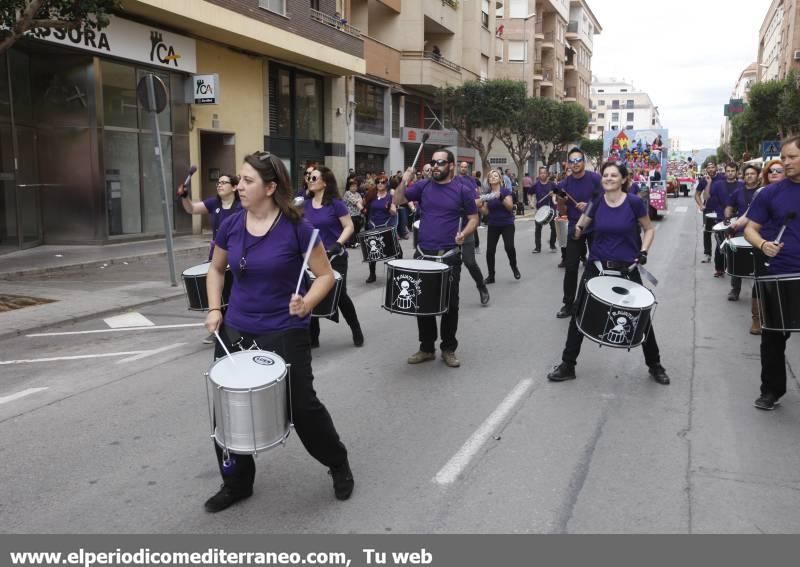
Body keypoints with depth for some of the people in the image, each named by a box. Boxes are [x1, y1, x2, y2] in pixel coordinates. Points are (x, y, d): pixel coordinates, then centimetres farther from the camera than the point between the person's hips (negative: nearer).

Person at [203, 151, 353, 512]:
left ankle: (339, 464, 33)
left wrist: (306, 303, -24)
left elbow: (325, 275, -7)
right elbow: (216, 269, 16)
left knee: (303, 407, 5)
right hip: (235, 331, 5)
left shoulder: (296, 228, -15)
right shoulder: (231, 225, -1)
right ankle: (236, 483, 32)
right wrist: (214, 310, 4)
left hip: (285, 334, -5)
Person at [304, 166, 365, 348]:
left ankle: (356, 331, 24)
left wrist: (338, 244, -23)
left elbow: (349, 227, -11)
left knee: (339, 295, 2)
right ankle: (312, 338, 16)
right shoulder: (306, 204, 5)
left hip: (335, 257, -5)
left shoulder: (335, 203, -12)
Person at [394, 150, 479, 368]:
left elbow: (473, 218, 2)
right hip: (423, 254, 3)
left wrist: (464, 233, -17)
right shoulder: (423, 186, 6)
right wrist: (404, 182, -9)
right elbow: (397, 201, 7)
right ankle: (426, 347, 23)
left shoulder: (462, 191, -2)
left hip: (449, 257, -3)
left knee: (450, 304, 5)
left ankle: (449, 349, 19)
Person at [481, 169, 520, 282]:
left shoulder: (505, 191, -4)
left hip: (507, 224, -3)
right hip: (492, 225, 3)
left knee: (509, 247, -19)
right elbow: (486, 211, 5)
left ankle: (514, 267, 10)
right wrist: (480, 206, -14)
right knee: (490, 250, -2)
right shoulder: (487, 194, 6)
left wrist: (501, 198, -27)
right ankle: (491, 275, 11)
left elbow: (510, 207, -14)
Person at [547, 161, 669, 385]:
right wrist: (578, 228, -11)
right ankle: (567, 365, 15)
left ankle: (655, 365, 28)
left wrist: (643, 252, -10)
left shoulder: (634, 202, -9)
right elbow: (583, 224, 12)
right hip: (597, 266, 2)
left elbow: (649, 229, 4)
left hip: (626, 268, -2)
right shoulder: (597, 202, -3)